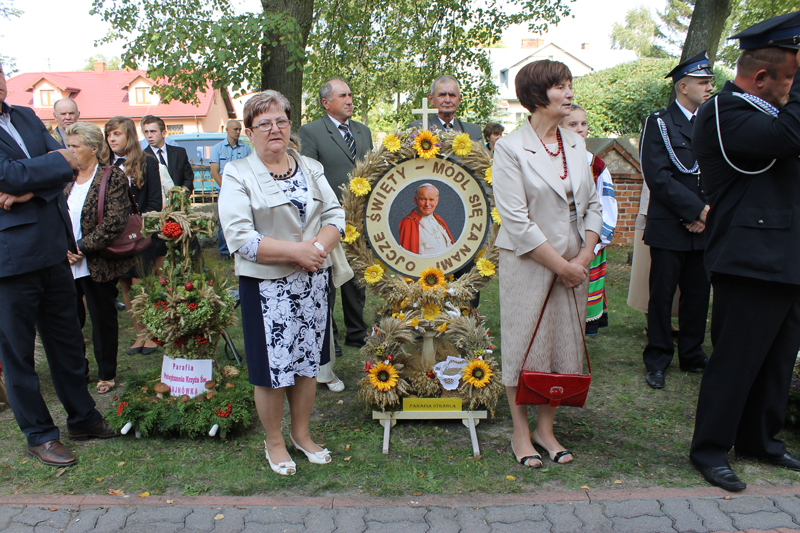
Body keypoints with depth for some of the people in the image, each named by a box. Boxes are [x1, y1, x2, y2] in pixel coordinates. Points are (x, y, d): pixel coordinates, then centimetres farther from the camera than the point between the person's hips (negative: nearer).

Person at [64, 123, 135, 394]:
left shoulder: (113, 177, -8)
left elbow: (115, 222, -17)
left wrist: (82, 248, -17)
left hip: (98, 265, -5)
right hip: (67, 265, 5)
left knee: (103, 319, 8)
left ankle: (106, 374, 24)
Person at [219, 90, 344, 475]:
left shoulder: (310, 168, 10)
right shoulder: (237, 175, -5)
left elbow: (335, 215, 4)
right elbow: (240, 238, -15)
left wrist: (317, 247, -16)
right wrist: (296, 251, -18)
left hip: (313, 283, 4)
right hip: (267, 288, -4)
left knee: (308, 360, 13)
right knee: (272, 368, 4)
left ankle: (301, 433, 32)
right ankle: (274, 441, 26)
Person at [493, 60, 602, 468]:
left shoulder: (576, 145, 8)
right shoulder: (510, 148, -10)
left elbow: (592, 204, 10)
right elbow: (517, 221, -15)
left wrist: (584, 257, -4)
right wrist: (561, 265, -13)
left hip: (574, 265, 6)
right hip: (528, 266, -6)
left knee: (565, 344, 11)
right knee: (524, 347, 4)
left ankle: (546, 429, 27)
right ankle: (521, 434, 21)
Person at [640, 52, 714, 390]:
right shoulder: (659, 124, -3)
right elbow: (659, 178, -13)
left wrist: (709, 212, -7)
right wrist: (698, 210, -16)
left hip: (703, 230, 5)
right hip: (670, 229, -5)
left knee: (698, 294, 11)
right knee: (662, 295, 2)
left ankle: (692, 355, 26)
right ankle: (657, 360, 15)